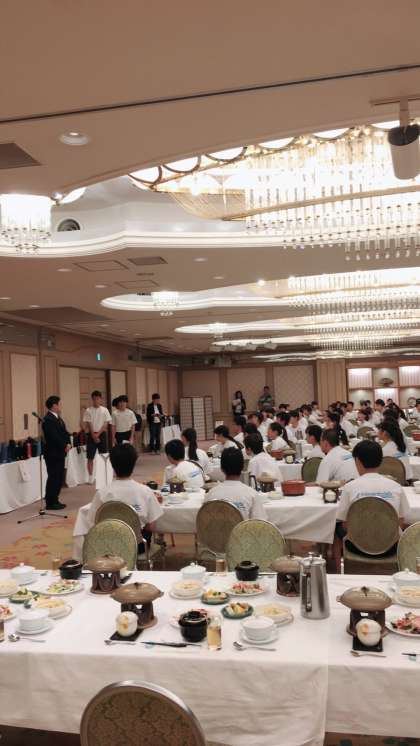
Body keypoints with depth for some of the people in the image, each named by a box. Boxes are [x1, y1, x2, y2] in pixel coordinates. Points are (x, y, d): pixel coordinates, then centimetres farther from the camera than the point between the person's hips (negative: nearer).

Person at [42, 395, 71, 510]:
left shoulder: (58, 418, 15)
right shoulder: (48, 420, -16)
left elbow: (64, 433, 13)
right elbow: (54, 437, -23)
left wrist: (68, 444, -3)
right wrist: (64, 446, -15)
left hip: (59, 453, 10)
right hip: (52, 454, -10)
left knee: (59, 478, 13)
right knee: (53, 478, -4)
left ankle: (55, 501, 21)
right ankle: (50, 503, 3)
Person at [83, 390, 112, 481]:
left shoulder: (104, 410, 1)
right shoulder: (88, 411, 0)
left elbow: (106, 424, -3)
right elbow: (88, 424, -4)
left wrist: (98, 434, -12)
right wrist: (94, 436, -11)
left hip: (102, 434, 1)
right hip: (91, 435, 0)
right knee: (90, 457, 0)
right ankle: (91, 476, 7)